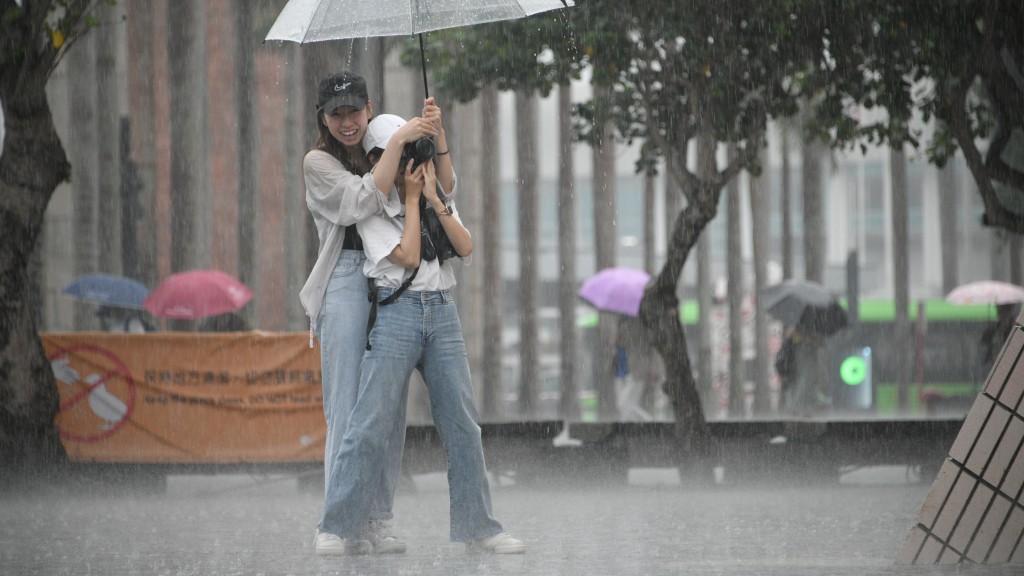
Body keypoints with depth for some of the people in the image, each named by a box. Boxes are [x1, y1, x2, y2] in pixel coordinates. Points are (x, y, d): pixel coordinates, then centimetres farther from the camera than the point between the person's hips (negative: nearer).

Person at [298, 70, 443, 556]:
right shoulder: (319, 162, 3)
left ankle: (378, 520, 4)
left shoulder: (381, 152, 18)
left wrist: (436, 136, -5)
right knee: (347, 405, -10)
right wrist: (398, 142, -14)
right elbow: (365, 200, -12)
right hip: (347, 281, -5)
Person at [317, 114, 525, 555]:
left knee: (462, 423, 2)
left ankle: (477, 528, 6)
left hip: (442, 314, 5)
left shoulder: (439, 199, 17)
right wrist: (411, 197, -4)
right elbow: (408, 257, -10)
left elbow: (465, 247, 3)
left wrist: (433, 197, -3)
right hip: (395, 314, -5)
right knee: (371, 423, -11)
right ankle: (340, 528, -9)